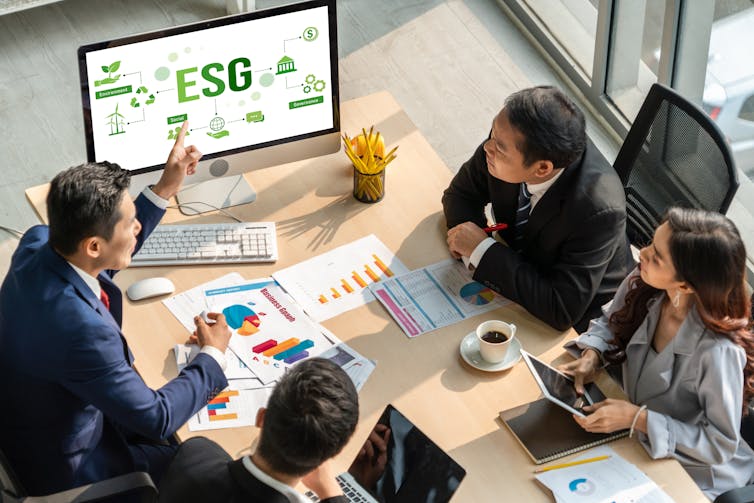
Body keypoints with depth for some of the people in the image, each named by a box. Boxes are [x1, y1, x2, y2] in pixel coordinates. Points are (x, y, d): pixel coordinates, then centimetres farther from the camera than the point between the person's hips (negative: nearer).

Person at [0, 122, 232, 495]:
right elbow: (156, 418, -28)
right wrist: (212, 355, -13)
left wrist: (166, 189, 3)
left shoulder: (37, 242, -17)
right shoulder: (80, 328, -41)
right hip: (65, 468, -8)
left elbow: (105, 257, 8)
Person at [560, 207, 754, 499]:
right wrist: (591, 357, -15)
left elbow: (722, 445, -25)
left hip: (693, 471, -5)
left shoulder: (717, 352, -35)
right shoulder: (641, 284, -17)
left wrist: (639, 419, -29)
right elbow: (608, 324, 6)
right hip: (637, 439, 6)